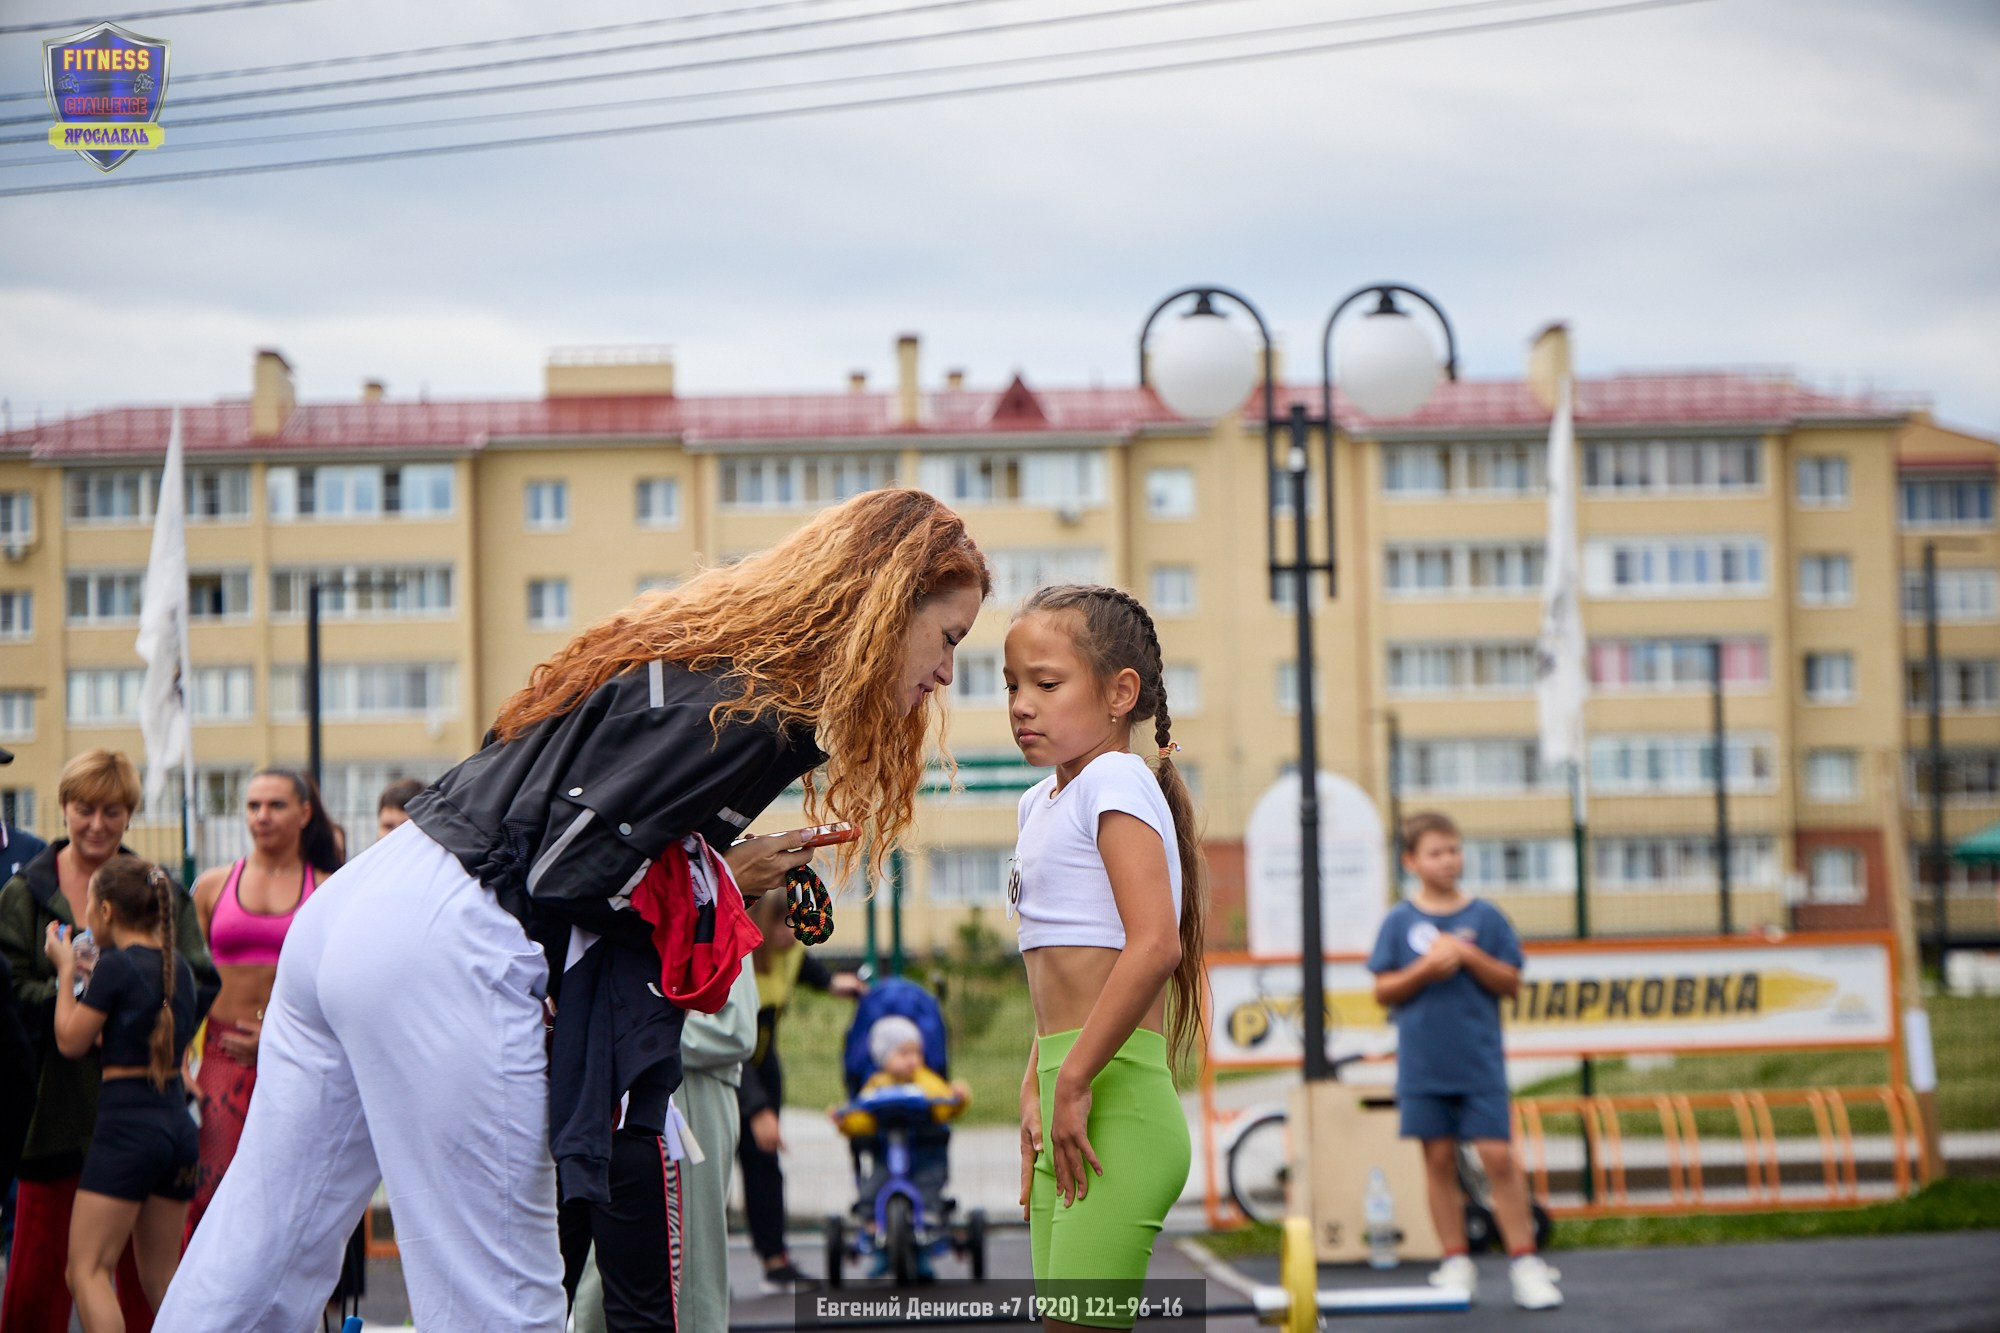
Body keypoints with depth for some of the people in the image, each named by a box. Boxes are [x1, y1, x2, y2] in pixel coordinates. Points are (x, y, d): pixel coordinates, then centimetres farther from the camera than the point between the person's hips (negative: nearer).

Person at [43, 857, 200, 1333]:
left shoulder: (116, 964, -10)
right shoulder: (178, 967, 11)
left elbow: (71, 1040, -4)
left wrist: (65, 969, 8)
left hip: (127, 1122, -8)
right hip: (178, 1123, 8)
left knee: (87, 1270, -5)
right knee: (161, 1277, 15)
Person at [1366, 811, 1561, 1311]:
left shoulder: (1485, 917, 3)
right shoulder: (1400, 921, 3)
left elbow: (1510, 983, 2)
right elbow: (1383, 992, 1)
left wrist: (1469, 956, -12)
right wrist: (1425, 969, -14)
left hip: (1480, 1062, -1)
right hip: (1423, 1063, 1)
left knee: (1499, 1156, -5)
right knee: (1439, 1158, 4)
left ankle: (1524, 1261, 2)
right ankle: (1456, 1262, 13)